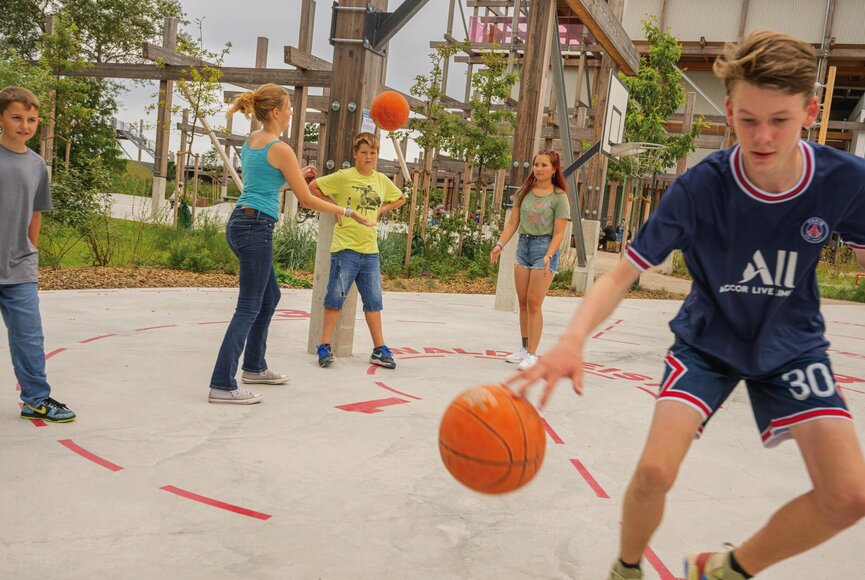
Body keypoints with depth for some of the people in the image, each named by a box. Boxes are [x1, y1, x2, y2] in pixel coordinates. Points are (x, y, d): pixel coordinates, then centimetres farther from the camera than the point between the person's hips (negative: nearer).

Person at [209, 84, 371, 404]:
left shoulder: (251, 140, 14)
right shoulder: (280, 149, -12)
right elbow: (306, 200, -8)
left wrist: (297, 175, 28)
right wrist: (347, 212, 1)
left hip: (241, 222, 9)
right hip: (256, 227, -9)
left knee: (269, 297, 21)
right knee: (249, 307, -7)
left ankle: (254, 366, 33)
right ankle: (222, 385, -7)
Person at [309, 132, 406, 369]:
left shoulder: (382, 180, 10)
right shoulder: (344, 176, -5)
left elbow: (400, 198, 26)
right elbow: (313, 186, -2)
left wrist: (382, 209, 10)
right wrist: (334, 207, -4)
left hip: (370, 250, 5)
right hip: (345, 247, -5)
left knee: (373, 301, 9)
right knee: (335, 297, -2)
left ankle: (379, 349, 17)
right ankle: (325, 346, 9)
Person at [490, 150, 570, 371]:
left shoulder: (559, 197, -6)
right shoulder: (525, 192, 8)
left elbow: (558, 233, -9)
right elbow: (513, 223, 9)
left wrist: (548, 256, -23)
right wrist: (500, 244, -3)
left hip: (544, 247, -5)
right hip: (523, 245, 5)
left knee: (534, 303, -7)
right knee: (523, 302, 10)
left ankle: (532, 355, 1)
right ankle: (524, 348, 22)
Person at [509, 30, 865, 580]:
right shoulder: (699, 187, -25)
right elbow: (622, 274, -26)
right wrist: (574, 339, -44)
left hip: (791, 345, 3)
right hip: (708, 340, -2)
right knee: (655, 471, -19)